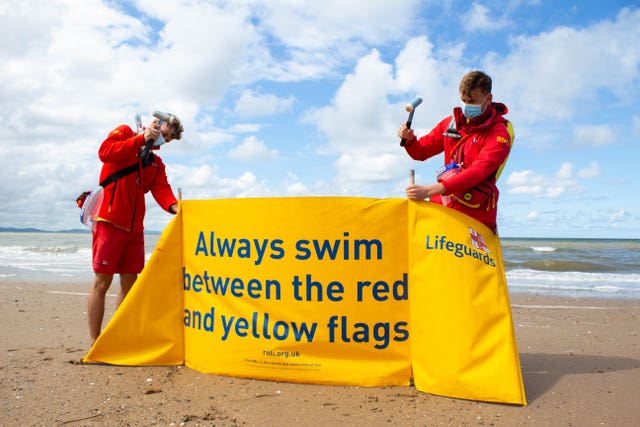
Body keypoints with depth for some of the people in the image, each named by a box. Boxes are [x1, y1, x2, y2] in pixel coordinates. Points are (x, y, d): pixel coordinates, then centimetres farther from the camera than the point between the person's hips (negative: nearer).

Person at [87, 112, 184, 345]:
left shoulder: (156, 162, 17)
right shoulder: (124, 133, 4)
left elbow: (161, 189, -1)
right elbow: (105, 152, -17)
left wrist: (173, 206, -22)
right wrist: (141, 138, -14)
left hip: (135, 227, 6)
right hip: (110, 222, -6)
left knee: (129, 283, 8)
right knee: (102, 281, -4)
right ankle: (94, 342, 5)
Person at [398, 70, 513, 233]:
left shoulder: (499, 133, -7)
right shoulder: (450, 123, 10)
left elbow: (478, 171, -22)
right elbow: (421, 152, 18)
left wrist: (431, 190, -33)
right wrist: (409, 139, -8)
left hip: (475, 213, -4)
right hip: (442, 203, 5)